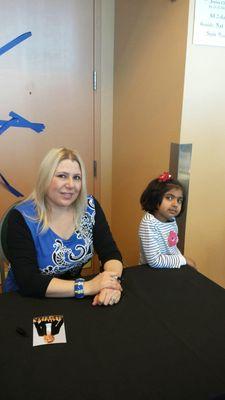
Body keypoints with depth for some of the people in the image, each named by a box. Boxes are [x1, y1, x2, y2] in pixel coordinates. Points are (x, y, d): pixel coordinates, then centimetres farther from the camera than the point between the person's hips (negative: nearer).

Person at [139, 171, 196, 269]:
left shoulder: (172, 219, 0)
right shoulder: (148, 223, -21)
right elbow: (155, 261, -25)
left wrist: (183, 259, 1)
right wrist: (183, 260, -15)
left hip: (171, 268, 6)